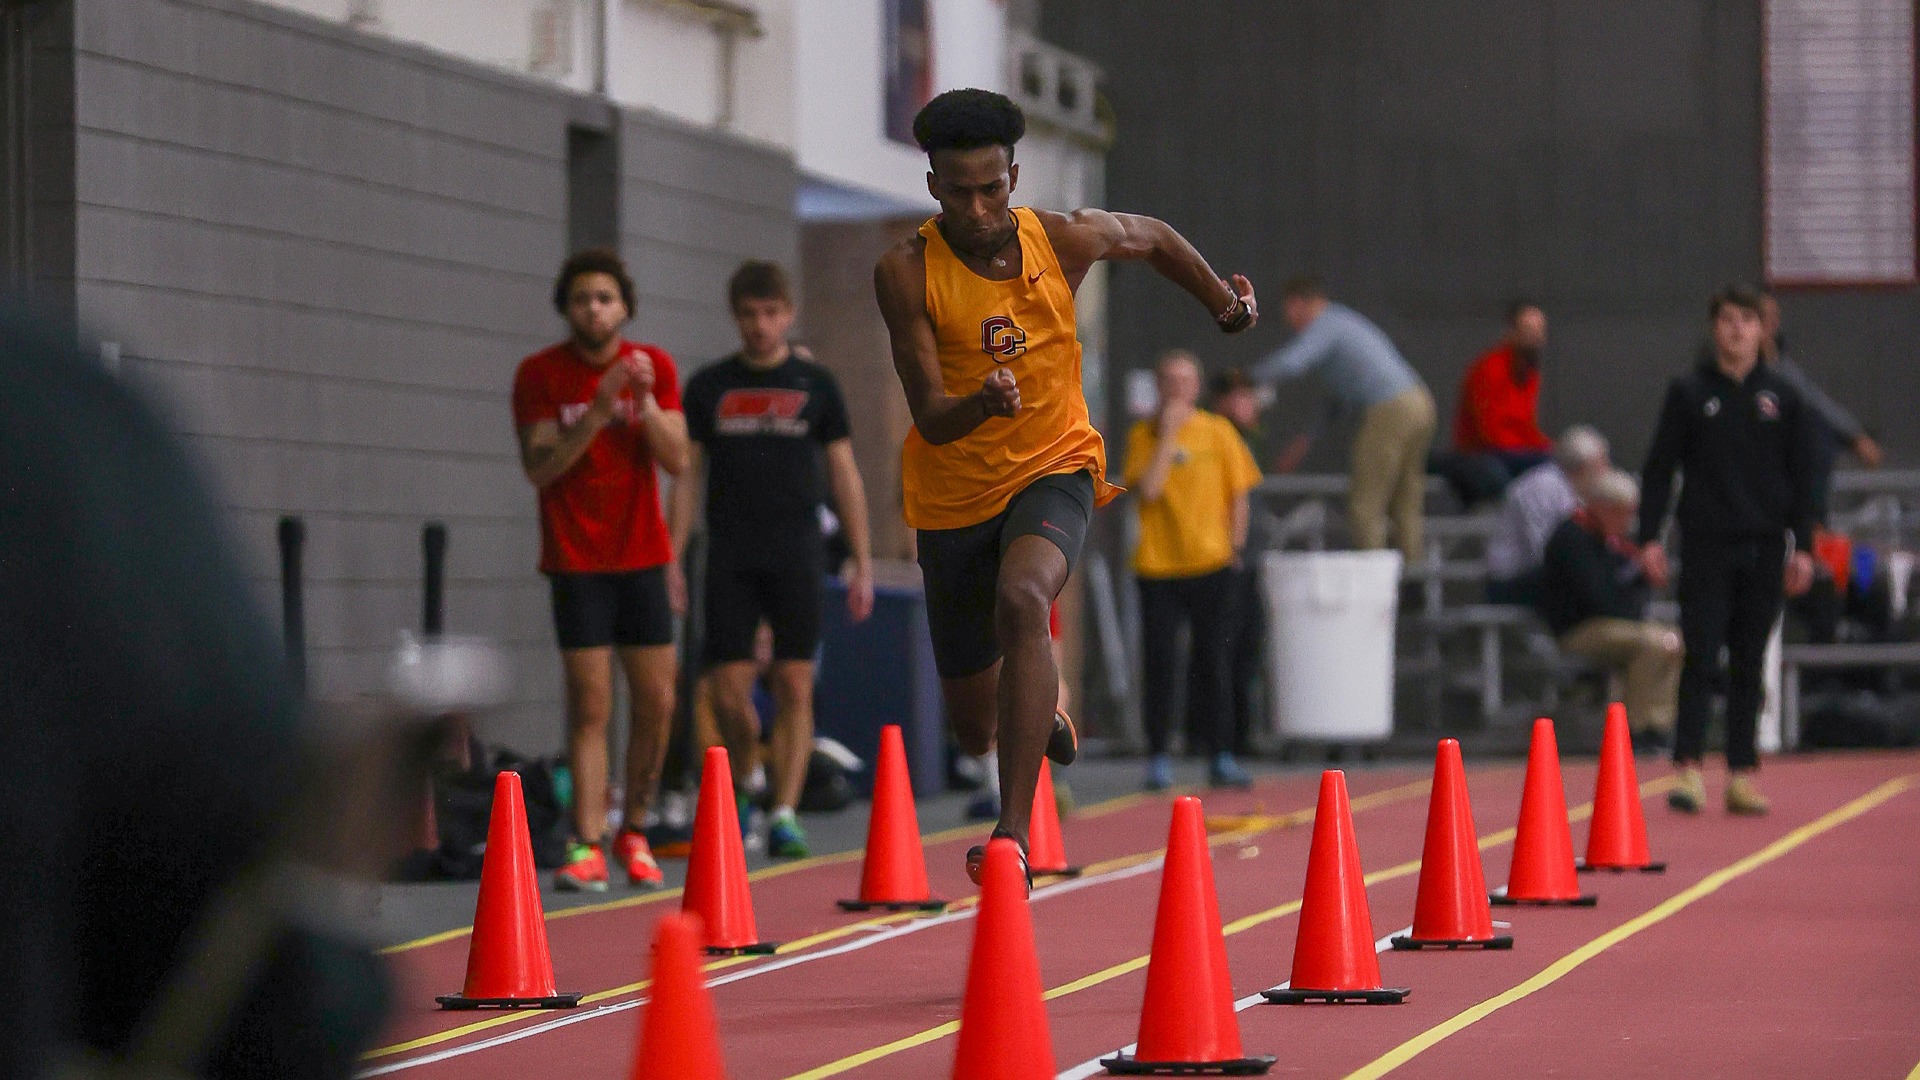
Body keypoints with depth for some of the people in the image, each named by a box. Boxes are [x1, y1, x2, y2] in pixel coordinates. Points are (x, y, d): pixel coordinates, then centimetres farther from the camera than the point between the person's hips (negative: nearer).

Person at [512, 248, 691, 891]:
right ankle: (587, 846, -10)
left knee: (657, 701, 2)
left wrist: (645, 402, -17)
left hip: (642, 556, 3)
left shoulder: (653, 366, 4)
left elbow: (677, 461, -2)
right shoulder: (540, 374, -3)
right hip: (577, 561, -3)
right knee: (590, 706, -9)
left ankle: (634, 832, 17)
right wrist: (598, 412, -21)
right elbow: (538, 469, -11)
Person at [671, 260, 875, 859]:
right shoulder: (708, 387, 7)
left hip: (796, 555, 0)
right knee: (728, 692, -4)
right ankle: (738, 798, 20)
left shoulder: (815, 385, 6)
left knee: (794, 688, -6)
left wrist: (862, 563, 4)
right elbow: (687, 477, 9)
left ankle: (784, 815, -4)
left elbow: (844, 475, 8)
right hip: (730, 557, 0)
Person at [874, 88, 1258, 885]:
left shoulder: (1067, 241, -10)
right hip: (955, 494, 1)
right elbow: (930, 420, -21)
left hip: (1054, 468, -1)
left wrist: (1221, 300, 20)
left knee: (1021, 599, -36)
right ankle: (1044, 709, 52)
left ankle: (1015, 830, -38)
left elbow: (1152, 238, 14)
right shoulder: (906, 273, -17)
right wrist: (981, 402, -41)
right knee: (974, 729, 11)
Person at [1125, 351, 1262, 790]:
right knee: (1159, 663, -2)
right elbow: (1147, 489, -14)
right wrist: (1168, 434, -13)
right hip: (1157, 566, -1)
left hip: (1211, 564, 1)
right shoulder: (1143, 436, 1)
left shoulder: (1219, 432, 5)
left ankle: (1220, 756, 7)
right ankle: (1158, 760, 4)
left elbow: (1239, 492, 10)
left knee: (1214, 662, 2)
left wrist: (1235, 543, 3)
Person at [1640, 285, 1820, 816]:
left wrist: (1803, 546, 3)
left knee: (1749, 667, 5)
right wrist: (1650, 537, -5)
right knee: (1701, 661, -8)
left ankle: (1742, 775, 9)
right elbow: (1659, 469, 3)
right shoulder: (1689, 393, 3)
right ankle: (1688, 768, -10)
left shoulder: (1783, 398, 8)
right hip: (1706, 547, -2)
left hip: (1764, 549, 2)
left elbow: (1804, 474, 9)